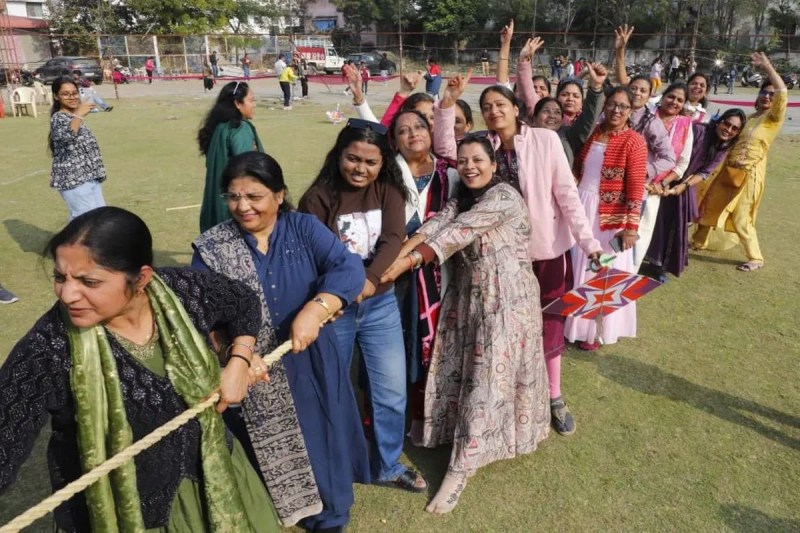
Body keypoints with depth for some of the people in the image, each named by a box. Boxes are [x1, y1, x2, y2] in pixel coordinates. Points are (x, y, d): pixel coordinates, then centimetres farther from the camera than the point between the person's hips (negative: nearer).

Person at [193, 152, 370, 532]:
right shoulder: (211, 248, -5)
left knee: (319, 444, 14)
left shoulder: (304, 227, -5)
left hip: (309, 365, 1)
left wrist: (314, 311, -35)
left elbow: (348, 268, -19)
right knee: (263, 452, 17)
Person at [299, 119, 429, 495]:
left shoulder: (389, 190, -2)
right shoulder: (318, 197, -10)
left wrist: (369, 280, -34)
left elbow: (394, 239, -17)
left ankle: (388, 466, 34)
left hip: (380, 304, 3)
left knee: (392, 391, 10)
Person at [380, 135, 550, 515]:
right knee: (459, 370, 9)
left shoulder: (504, 196, -14)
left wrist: (410, 262, -32)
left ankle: (463, 465, 3)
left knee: (489, 375, -3)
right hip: (467, 296, 8)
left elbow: (459, 233, -26)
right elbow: (435, 225, -8)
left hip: (506, 298, -7)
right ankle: (469, 439, 28)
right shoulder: (461, 197, 11)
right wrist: (397, 255, -26)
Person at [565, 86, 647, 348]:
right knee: (579, 267, 13)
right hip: (581, 208, 5)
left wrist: (631, 226, -16)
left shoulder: (633, 142, -9)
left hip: (611, 216, -5)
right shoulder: (590, 132, 5)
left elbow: (636, 188, -12)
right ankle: (578, 321, 31)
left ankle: (598, 328, 24)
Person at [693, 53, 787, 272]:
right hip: (728, 170, 7)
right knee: (708, 205, 16)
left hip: (749, 174, -7)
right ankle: (699, 241, 36)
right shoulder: (749, 117, 11)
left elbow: (783, 92, -23)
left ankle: (756, 259, 10)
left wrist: (767, 66, -18)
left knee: (741, 219, -6)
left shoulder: (774, 118, -8)